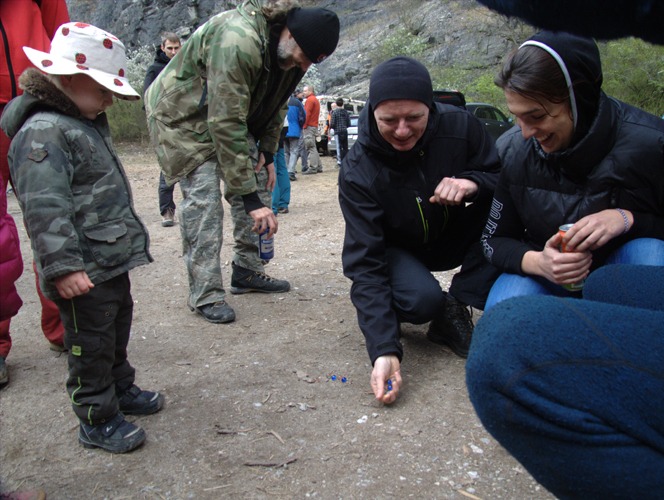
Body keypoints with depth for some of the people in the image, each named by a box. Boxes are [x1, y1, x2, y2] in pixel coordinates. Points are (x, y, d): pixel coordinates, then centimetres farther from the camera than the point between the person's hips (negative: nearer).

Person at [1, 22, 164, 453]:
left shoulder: (87, 124, 14)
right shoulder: (42, 132, -20)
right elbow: (44, 207, -26)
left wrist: (129, 236, 30)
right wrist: (63, 266, -29)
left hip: (112, 261, 10)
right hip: (82, 272, -10)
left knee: (117, 329, 24)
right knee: (91, 344, 3)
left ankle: (121, 389, 42)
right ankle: (97, 421, 18)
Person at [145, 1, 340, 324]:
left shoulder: (288, 51, -9)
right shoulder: (238, 42, -36)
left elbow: (276, 103, 8)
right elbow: (226, 125, -38)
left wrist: (267, 153, -2)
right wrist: (250, 199, -38)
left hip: (229, 114, 8)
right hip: (181, 115, -8)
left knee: (257, 182, 3)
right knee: (202, 197, -18)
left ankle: (247, 272, 13)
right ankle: (205, 295, -11)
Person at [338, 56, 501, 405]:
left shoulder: (459, 126, -21)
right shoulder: (357, 173, -27)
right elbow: (365, 265, -31)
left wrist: (472, 182, -34)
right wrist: (384, 350, -42)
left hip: (455, 238, 4)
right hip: (398, 251, -3)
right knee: (422, 298, -36)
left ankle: (458, 304, -14)